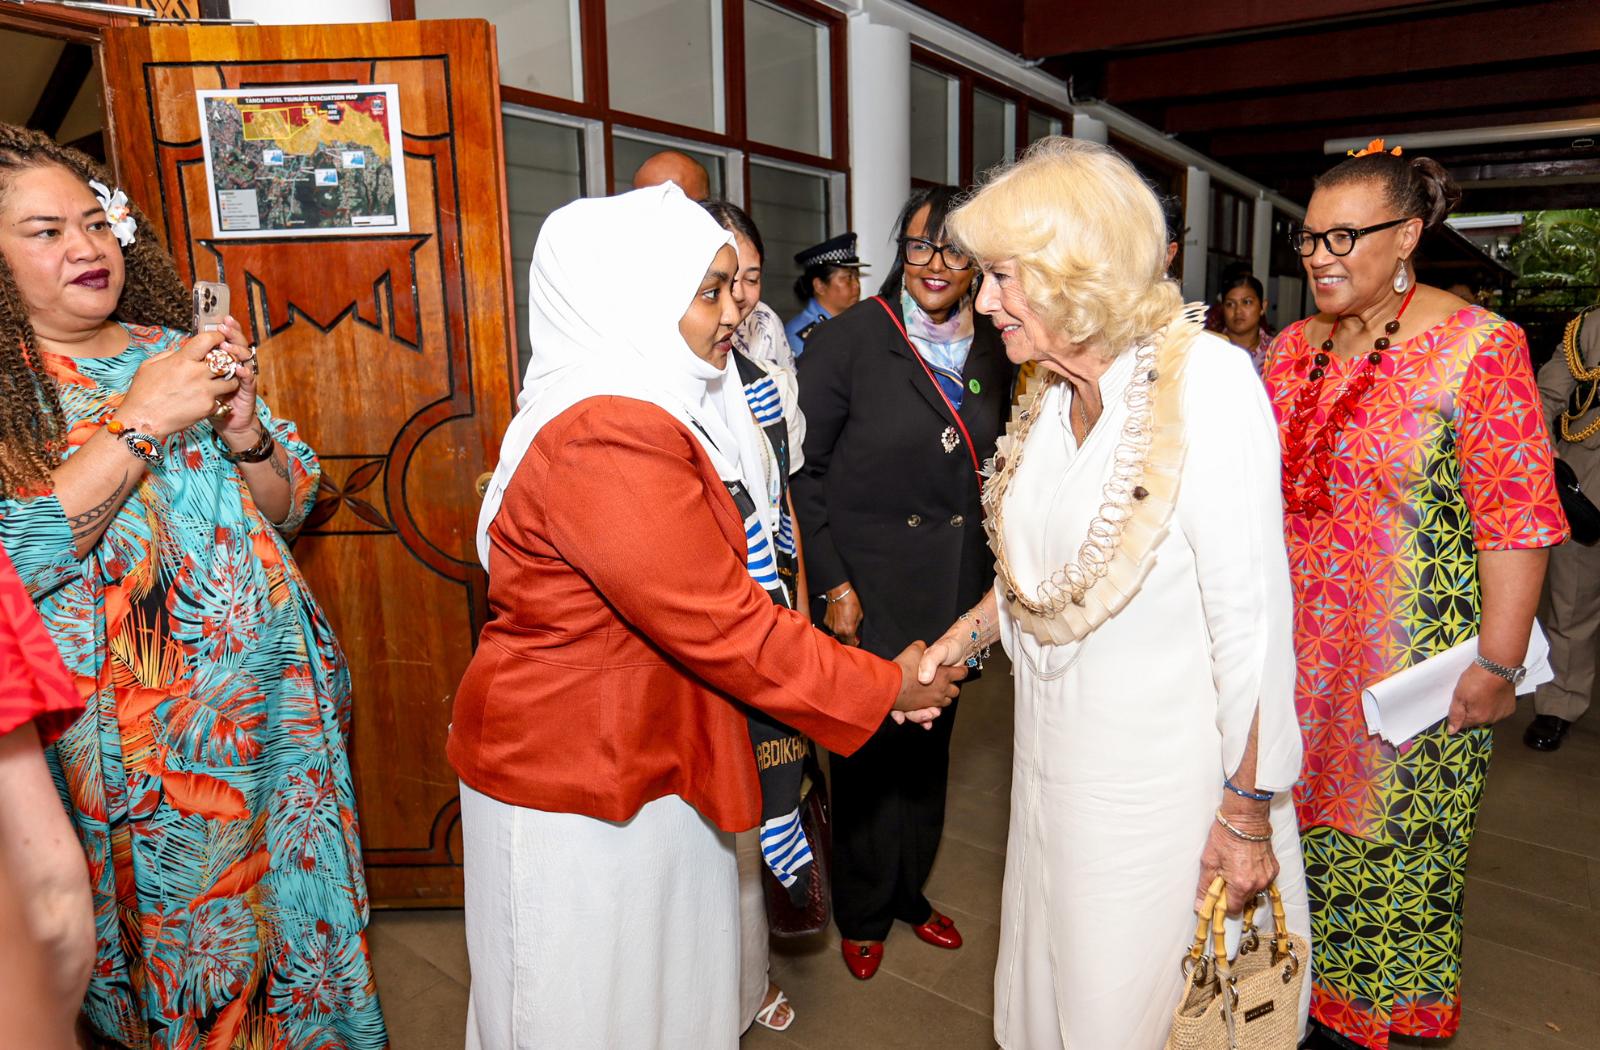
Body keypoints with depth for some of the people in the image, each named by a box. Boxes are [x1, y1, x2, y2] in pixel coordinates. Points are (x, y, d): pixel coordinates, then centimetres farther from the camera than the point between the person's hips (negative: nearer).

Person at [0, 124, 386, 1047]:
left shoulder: (177, 348, 8)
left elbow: (288, 508, 10)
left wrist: (243, 433, -10)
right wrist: (138, 425, -21)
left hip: (276, 698, 4)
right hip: (135, 742, -4)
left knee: (296, 908, 15)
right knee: (176, 941, 8)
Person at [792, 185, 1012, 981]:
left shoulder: (989, 353, 3)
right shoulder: (849, 338, -12)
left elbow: (993, 473, 12)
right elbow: (803, 469, -10)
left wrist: (990, 583, 9)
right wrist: (832, 582, -14)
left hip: (955, 586, 5)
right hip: (870, 586, -5)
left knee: (929, 744, 18)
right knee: (869, 749, 8)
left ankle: (910, 892, 41)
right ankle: (862, 913, 32)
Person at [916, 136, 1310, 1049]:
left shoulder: (1208, 380, -19)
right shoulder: (1049, 397, 4)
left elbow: (1250, 616, -20)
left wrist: (1248, 813, -17)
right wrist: (962, 640, 0)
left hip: (1165, 776, -6)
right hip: (1058, 760, 7)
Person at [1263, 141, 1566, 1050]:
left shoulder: (1477, 347, -11)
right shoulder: (1293, 347, 5)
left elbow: (1516, 521, -14)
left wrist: (1497, 667, -15)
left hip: (1412, 661, -4)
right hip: (1294, 650, 5)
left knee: (1391, 835, 10)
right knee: (1292, 814, 15)